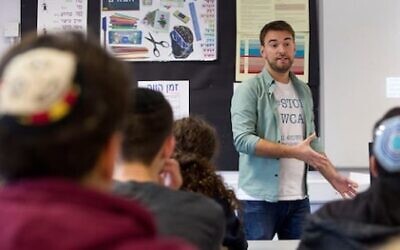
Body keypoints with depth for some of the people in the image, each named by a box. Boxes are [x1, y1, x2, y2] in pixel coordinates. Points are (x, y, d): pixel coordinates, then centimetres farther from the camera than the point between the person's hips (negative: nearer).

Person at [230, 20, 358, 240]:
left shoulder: (303, 91, 13)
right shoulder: (249, 90, -6)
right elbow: (242, 139, -16)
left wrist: (333, 176, 6)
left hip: (298, 199, 6)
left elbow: (312, 142, 17)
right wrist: (294, 152, -18)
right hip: (259, 199, -5)